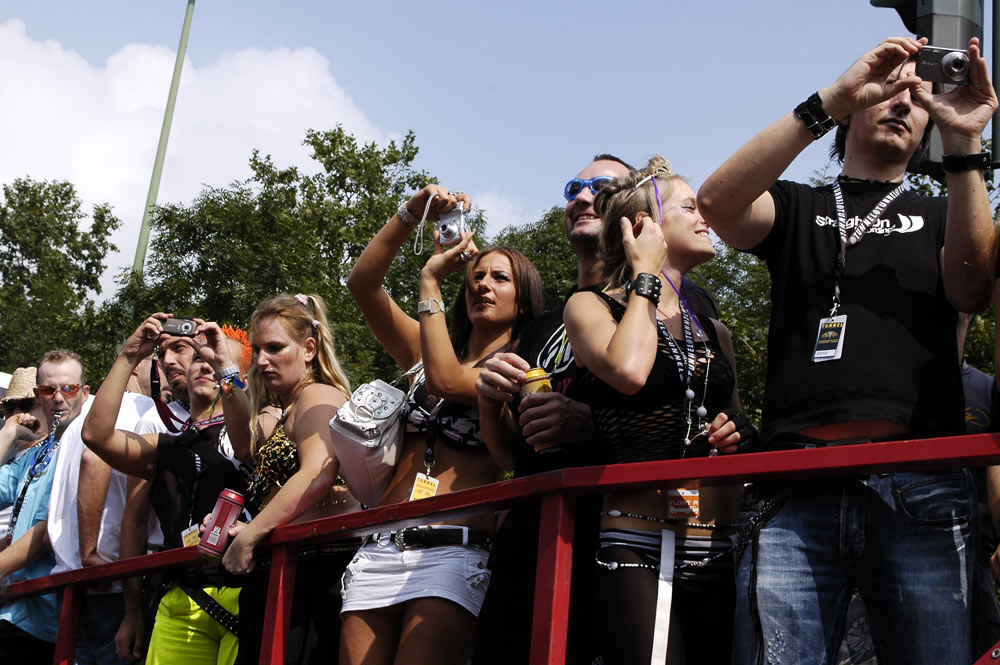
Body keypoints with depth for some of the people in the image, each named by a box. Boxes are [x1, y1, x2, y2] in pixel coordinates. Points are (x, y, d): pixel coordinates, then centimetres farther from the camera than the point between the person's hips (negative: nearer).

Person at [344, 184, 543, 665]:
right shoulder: (428, 351, 23)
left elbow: (446, 380, -13)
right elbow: (362, 283, 14)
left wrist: (430, 279, -3)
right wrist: (412, 213, 3)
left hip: (455, 549, -5)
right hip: (379, 549, 5)